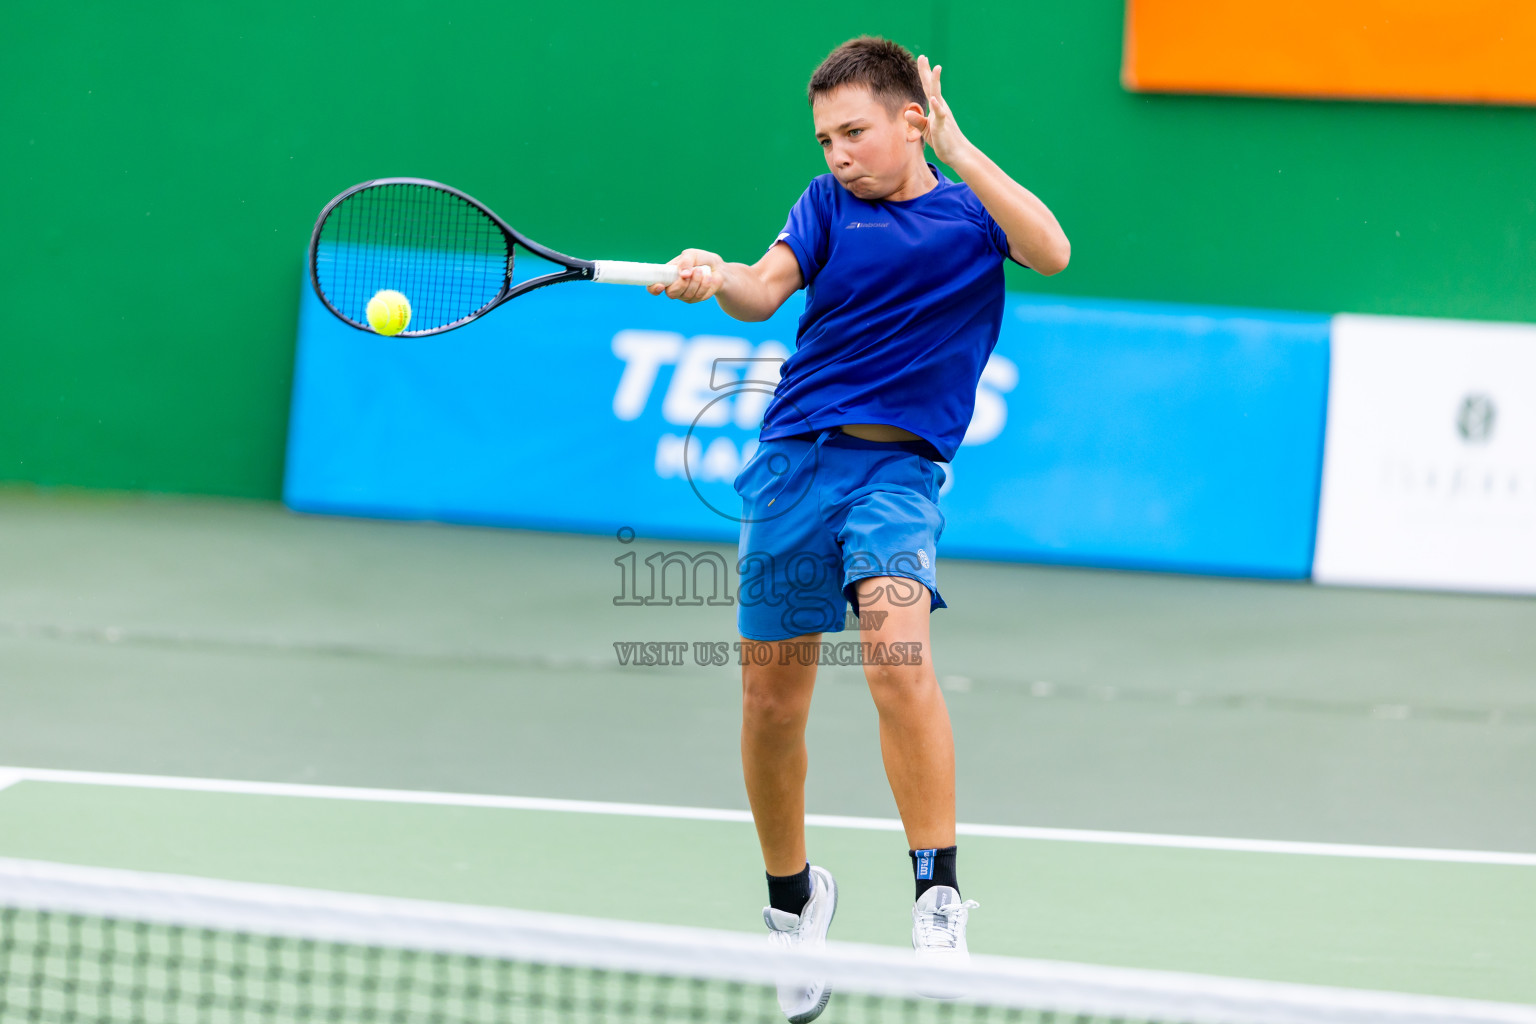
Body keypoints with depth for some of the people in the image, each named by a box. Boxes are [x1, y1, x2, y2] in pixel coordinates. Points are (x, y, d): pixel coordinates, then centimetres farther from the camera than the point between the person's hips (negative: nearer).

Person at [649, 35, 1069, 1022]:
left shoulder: (972, 209, 5)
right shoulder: (830, 201, 9)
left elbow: (1051, 250, -16)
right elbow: (766, 289, -6)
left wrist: (955, 144, -16)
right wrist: (714, 279, -29)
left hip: (897, 468, -3)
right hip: (794, 462, 3)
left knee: (899, 657, -27)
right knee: (771, 702, 6)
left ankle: (939, 900, -21)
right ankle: (794, 902, 29)